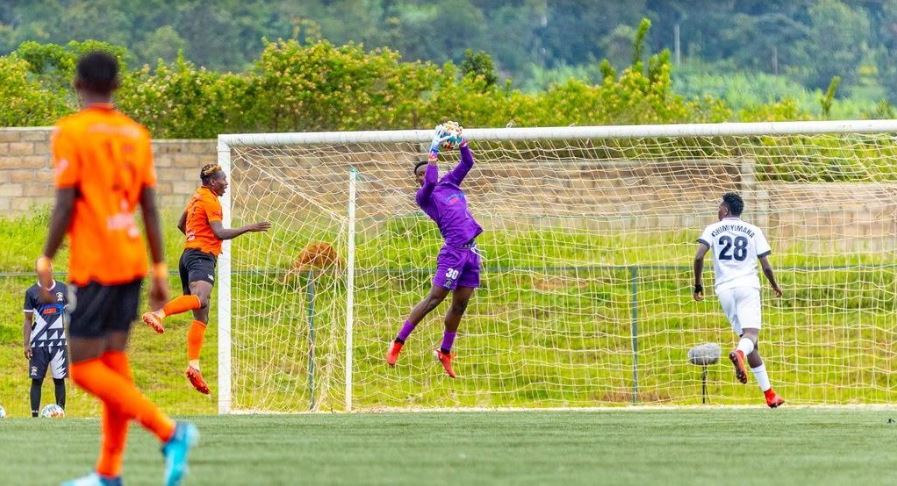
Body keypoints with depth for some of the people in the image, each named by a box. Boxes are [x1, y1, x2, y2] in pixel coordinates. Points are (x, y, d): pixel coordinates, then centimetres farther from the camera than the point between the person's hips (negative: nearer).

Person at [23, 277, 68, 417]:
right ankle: (35, 415, -1)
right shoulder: (32, 292, 2)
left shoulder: (63, 289, 6)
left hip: (59, 342, 1)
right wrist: (26, 344, -3)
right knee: (36, 379, -2)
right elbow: (28, 320, 4)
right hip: (38, 343, -1)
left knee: (59, 379, -1)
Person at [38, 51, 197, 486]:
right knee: (113, 361, 11)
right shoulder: (136, 134, 10)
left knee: (84, 367, -5)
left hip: (93, 266, -7)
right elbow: (151, 208, 9)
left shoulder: (71, 132, -8)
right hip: (131, 263, 7)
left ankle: (170, 432, -19)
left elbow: (65, 205, -12)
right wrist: (159, 269, 13)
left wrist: (45, 262, -4)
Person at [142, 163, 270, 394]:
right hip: (202, 257, -10)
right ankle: (158, 314, -53)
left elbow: (181, 224, 36)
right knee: (200, 299, -35)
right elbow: (219, 232, -15)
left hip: (189, 254, 10)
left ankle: (193, 365, -2)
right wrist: (249, 228, -10)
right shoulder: (211, 201, -4)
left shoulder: (197, 198, 23)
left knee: (201, 317, 6)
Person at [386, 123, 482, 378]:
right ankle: (398, 343, -4)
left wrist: (461, 142, 3)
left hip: (471, 252, 6)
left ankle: (445, 352, 20)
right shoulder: (424, 196, -1)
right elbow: (431, 182, -21)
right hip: (453, 250, -6)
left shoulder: (449, 183, 17)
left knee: (460, 304, 8)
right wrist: (434, 152, -20)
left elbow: (468, 163, 17)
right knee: (434, 298, -9)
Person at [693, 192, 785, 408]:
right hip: (747, 285, -2)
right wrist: (775, 286, 24)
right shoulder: (753, 231, 10)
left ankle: (768, 392, 3)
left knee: (746, 336, 7)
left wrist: (698, 285, 6)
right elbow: (766, 266, 6)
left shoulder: (713, 230, 9)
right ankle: (739, 353, -53)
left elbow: (699, 257, -6)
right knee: (751, 333, -15)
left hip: (724, 289, 2)